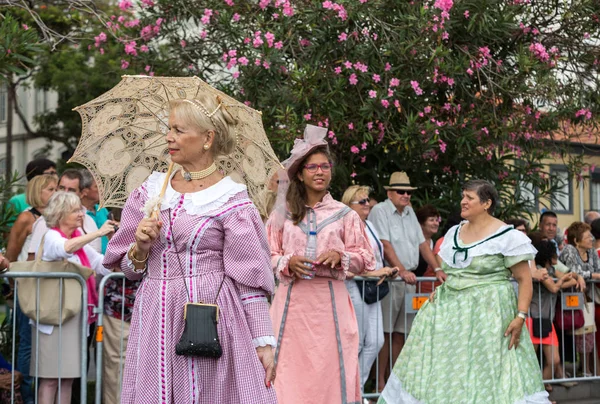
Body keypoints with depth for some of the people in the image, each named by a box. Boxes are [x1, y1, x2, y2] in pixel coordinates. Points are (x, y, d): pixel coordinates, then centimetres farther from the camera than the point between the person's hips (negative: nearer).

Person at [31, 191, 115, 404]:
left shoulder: (79, 239, 17)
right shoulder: (51, 237, -5)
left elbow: (102, 264, 13)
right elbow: (66, 248, -28)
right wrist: (97, 233, -29)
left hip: (75, 315, 7)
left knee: (68, 376, 7)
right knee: (50, 378, -8)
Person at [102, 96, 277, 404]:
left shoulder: (231, 199, -3)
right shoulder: (151, 191, 10)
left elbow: (250, 278, -5)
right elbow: (128, 269, 15)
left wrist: (264, 341, -9)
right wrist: (141, 248, -6)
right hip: (156, 322, 4)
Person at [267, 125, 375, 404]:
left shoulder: (344, 214, 5)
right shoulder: (284, 213, 6)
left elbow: (366, 259, 6)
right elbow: (268, 256, 9)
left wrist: (340, 257, -11)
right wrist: (287, 263, -10)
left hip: (330, 300, 0)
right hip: (292, 300, 1)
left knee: (329, 365, -1)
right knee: (291, 367, 1)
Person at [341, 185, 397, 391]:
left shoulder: (369, 225, 14)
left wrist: (386, 271, 7)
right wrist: (373, 272, -22)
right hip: (354, 288, -8)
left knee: (375, 342, 7)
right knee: (355, 343, 0)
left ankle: (358, 386, 19)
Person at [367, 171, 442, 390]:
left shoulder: (409, 212, 18)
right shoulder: (380, 211, -5)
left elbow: (422, 243, 18)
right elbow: (385, 245, -15)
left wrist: (437, 269, 9)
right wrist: (401, 271, -22)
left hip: (409, 279, 7)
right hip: (389, 279, -7)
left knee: (400, 333, 8)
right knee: (385, 332, -6)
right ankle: (380, 382, -2)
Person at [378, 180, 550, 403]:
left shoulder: (507, 236, -8)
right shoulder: (454, 233, 13)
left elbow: (525, 279, -10)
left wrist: (521, 317, -18)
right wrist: (439, 291, 7)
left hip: (488, 314, -6)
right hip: (451, 310, 7)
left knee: (485, 373, -4)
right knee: (443, 369, 7)